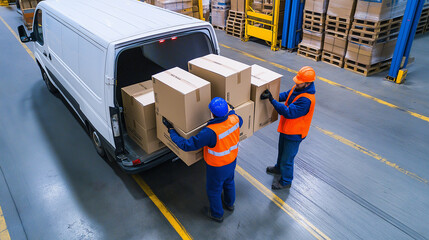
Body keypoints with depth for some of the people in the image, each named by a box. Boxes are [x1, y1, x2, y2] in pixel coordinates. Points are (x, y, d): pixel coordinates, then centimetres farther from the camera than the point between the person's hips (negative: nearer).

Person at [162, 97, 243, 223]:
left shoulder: (210, 132, -41)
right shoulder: (235, 119, -22)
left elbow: (187, 145, -34)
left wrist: (171, 129, -23)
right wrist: (231, 110, 22)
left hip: (217, 168, -6)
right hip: (232, 161, 6)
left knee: (214, 191, 22)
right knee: (229, 182, 34)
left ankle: (217, 214, 48)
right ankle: (229, 204, 61)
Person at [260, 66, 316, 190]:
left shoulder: (306, 100, -35)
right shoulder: (297, 87, -7)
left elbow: (288, 112, -38)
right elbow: (286, 95, 6)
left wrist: (272, 99, -39)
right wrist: (270, 95, -12)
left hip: (294, 133, -9)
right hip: (285, 128, 9)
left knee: (287, 158, 10)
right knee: (282, 150, 31)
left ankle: (286, 181, 33)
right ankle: (279, 168, 57)